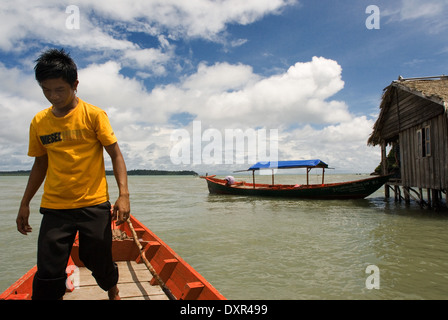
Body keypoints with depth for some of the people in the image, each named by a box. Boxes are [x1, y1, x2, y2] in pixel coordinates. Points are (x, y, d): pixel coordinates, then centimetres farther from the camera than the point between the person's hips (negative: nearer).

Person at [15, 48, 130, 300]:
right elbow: (40, 165, 16)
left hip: (94, 205, -3)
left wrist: (124, 194, -17)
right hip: (55, 207, 3)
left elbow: (116, 155, -6)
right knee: (48, 273, 2)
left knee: (99, 262, 9)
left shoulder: (93, 115, -5)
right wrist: (25, 204, 17)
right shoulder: (39, 122, 6)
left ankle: (113, 292, 39)